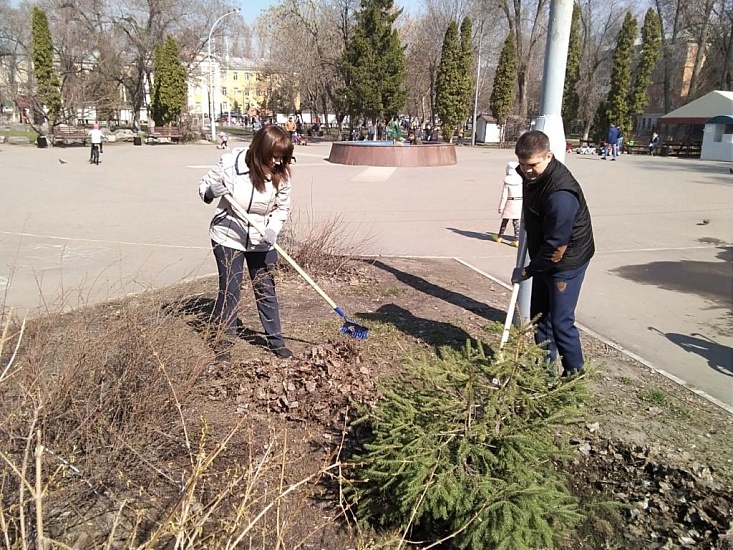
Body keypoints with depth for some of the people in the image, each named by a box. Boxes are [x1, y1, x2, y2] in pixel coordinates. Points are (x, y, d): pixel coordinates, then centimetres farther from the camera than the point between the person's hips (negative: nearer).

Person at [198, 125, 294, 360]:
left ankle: (276, 340, 22)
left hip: (261, 241, 2)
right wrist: (213, 190, -30)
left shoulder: (281, 175, -12)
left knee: (266, 288, 9)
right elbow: (204, 186, -6)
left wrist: (273, 228, -21)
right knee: (229, 288, 5)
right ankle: (223, 341, 21)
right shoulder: (230, 163, -18)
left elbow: (282, 207, -2)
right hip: (228, 237, -2)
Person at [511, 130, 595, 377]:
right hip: (543, 257, 9)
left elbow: (555, 245, -27)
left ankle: (575, 374, 15)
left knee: (561, 321, -3)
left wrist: (528, 271, -17)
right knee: (539, 315, 16)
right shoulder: (531, 175, -3)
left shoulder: (561, 194, -32)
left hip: (566, 261, -9)